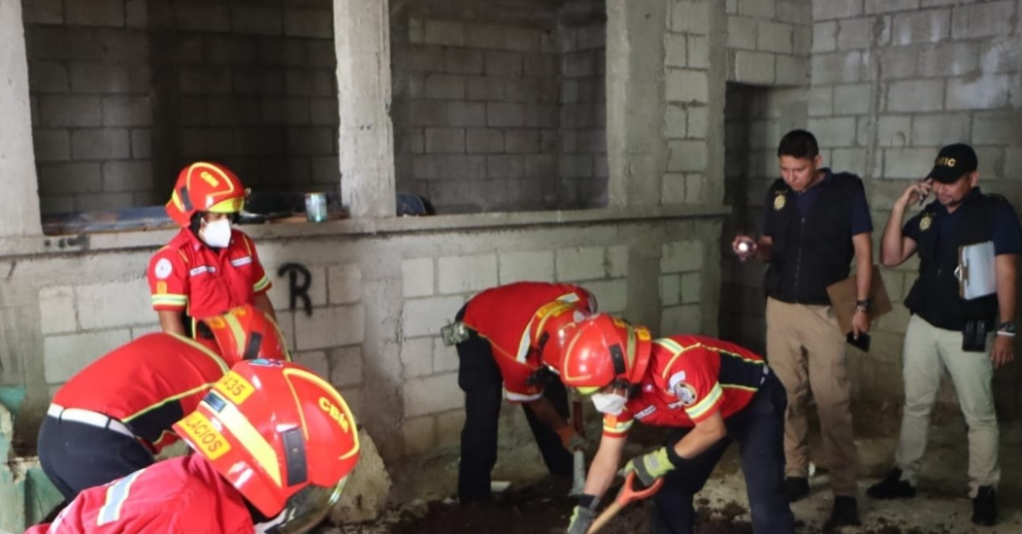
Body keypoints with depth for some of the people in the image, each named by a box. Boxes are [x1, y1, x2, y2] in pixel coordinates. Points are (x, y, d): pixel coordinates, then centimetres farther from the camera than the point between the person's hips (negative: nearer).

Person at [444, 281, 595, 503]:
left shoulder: (582, 302, -34)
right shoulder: (518, 356, -42)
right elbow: (534, 402, -19)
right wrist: (562, 430, -4)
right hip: (476, 330, -6)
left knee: (554, 394, 1)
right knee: (484, 409, -21)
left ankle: (566, 477, 19)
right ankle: (474, 498, -11)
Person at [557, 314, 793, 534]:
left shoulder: (678, 364, -41)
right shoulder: (620, 392, -15)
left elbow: (712, 429, -30)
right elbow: (607, 456, -6)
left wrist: (664, 459, -24)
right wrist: (584, 509, -11)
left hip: (757, 400, -7)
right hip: (701, 411, 7)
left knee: (764, 502, -17)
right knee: (669, 491, 3)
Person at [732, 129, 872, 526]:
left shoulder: (847, 188, -4)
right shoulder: (777, 194, 7)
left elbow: (863, 249, -3)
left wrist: (862, 304, -8)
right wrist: (755, 249, -10)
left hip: (825, 311, -4)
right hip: (780, 307, 4)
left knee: (832, 403, -4)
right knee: (786, 397, 8)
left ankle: (845, 492, 3)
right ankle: (795, 474, 21)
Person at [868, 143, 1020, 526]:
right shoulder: (928, 214, 7)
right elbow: (890, 257, 1)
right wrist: (900, 208, -7)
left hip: (970, 332, -4)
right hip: (922, 325, 5)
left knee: (979, 415, 4)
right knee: (915, 405, 13)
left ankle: (983, 490, 16)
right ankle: (904, 476, 24)